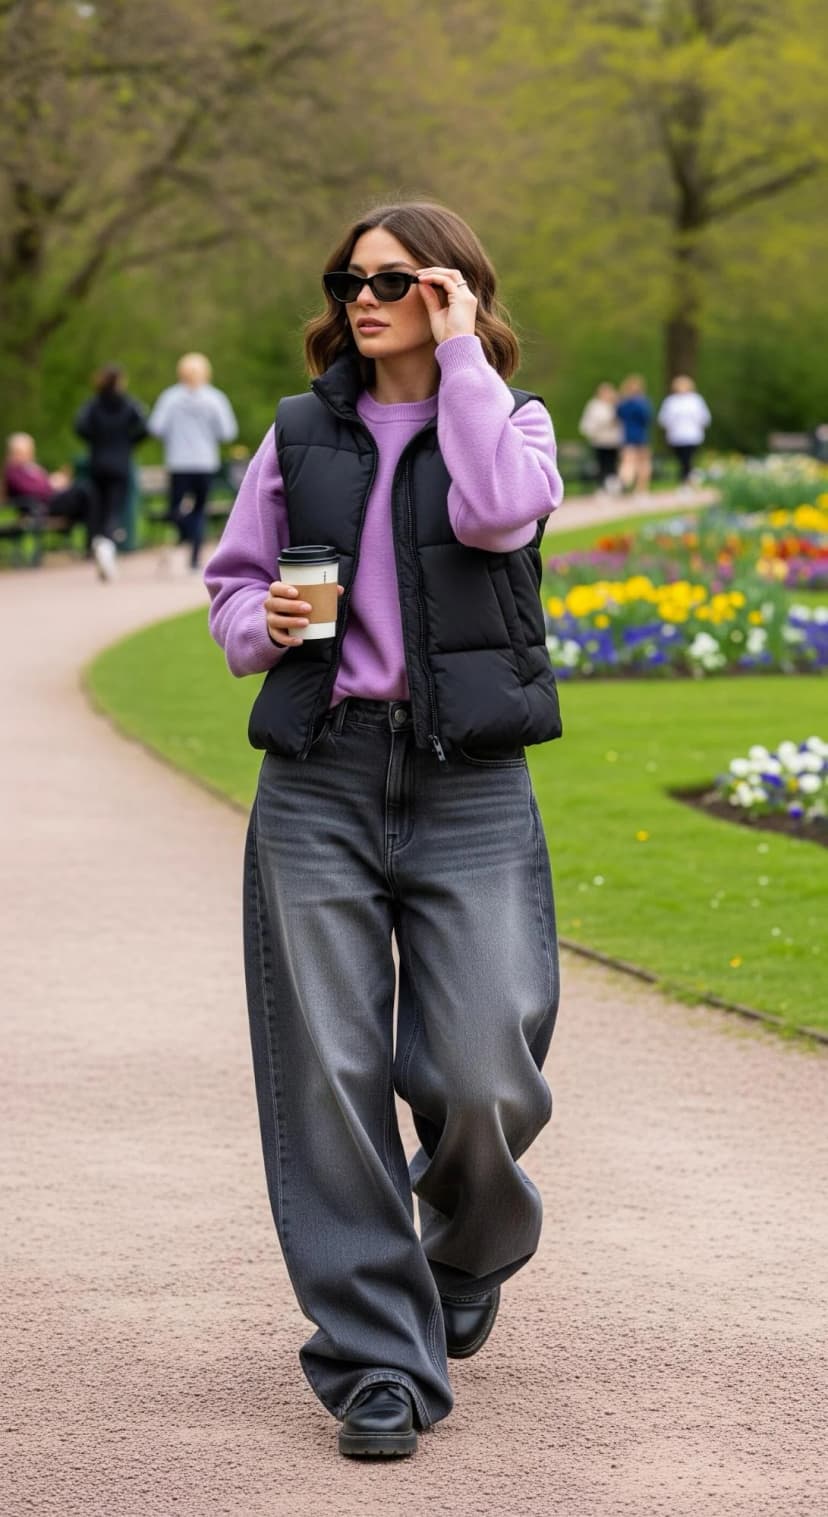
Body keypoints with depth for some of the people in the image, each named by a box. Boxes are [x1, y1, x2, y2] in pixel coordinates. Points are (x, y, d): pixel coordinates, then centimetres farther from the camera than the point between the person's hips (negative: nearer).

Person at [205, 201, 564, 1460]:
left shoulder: (510, 420, 8)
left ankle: (466, 1257, 27)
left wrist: (463, 354, -7)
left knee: (483, 1076, -7)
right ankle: (378, 1357, 5)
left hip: (470, 787, -2)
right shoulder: (300, 435, 13)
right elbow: (230, 581, 19)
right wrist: (261, 623, -4)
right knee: (330, 1074, -4)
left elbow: (494, 511, -15)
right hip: (319, 779, 2)